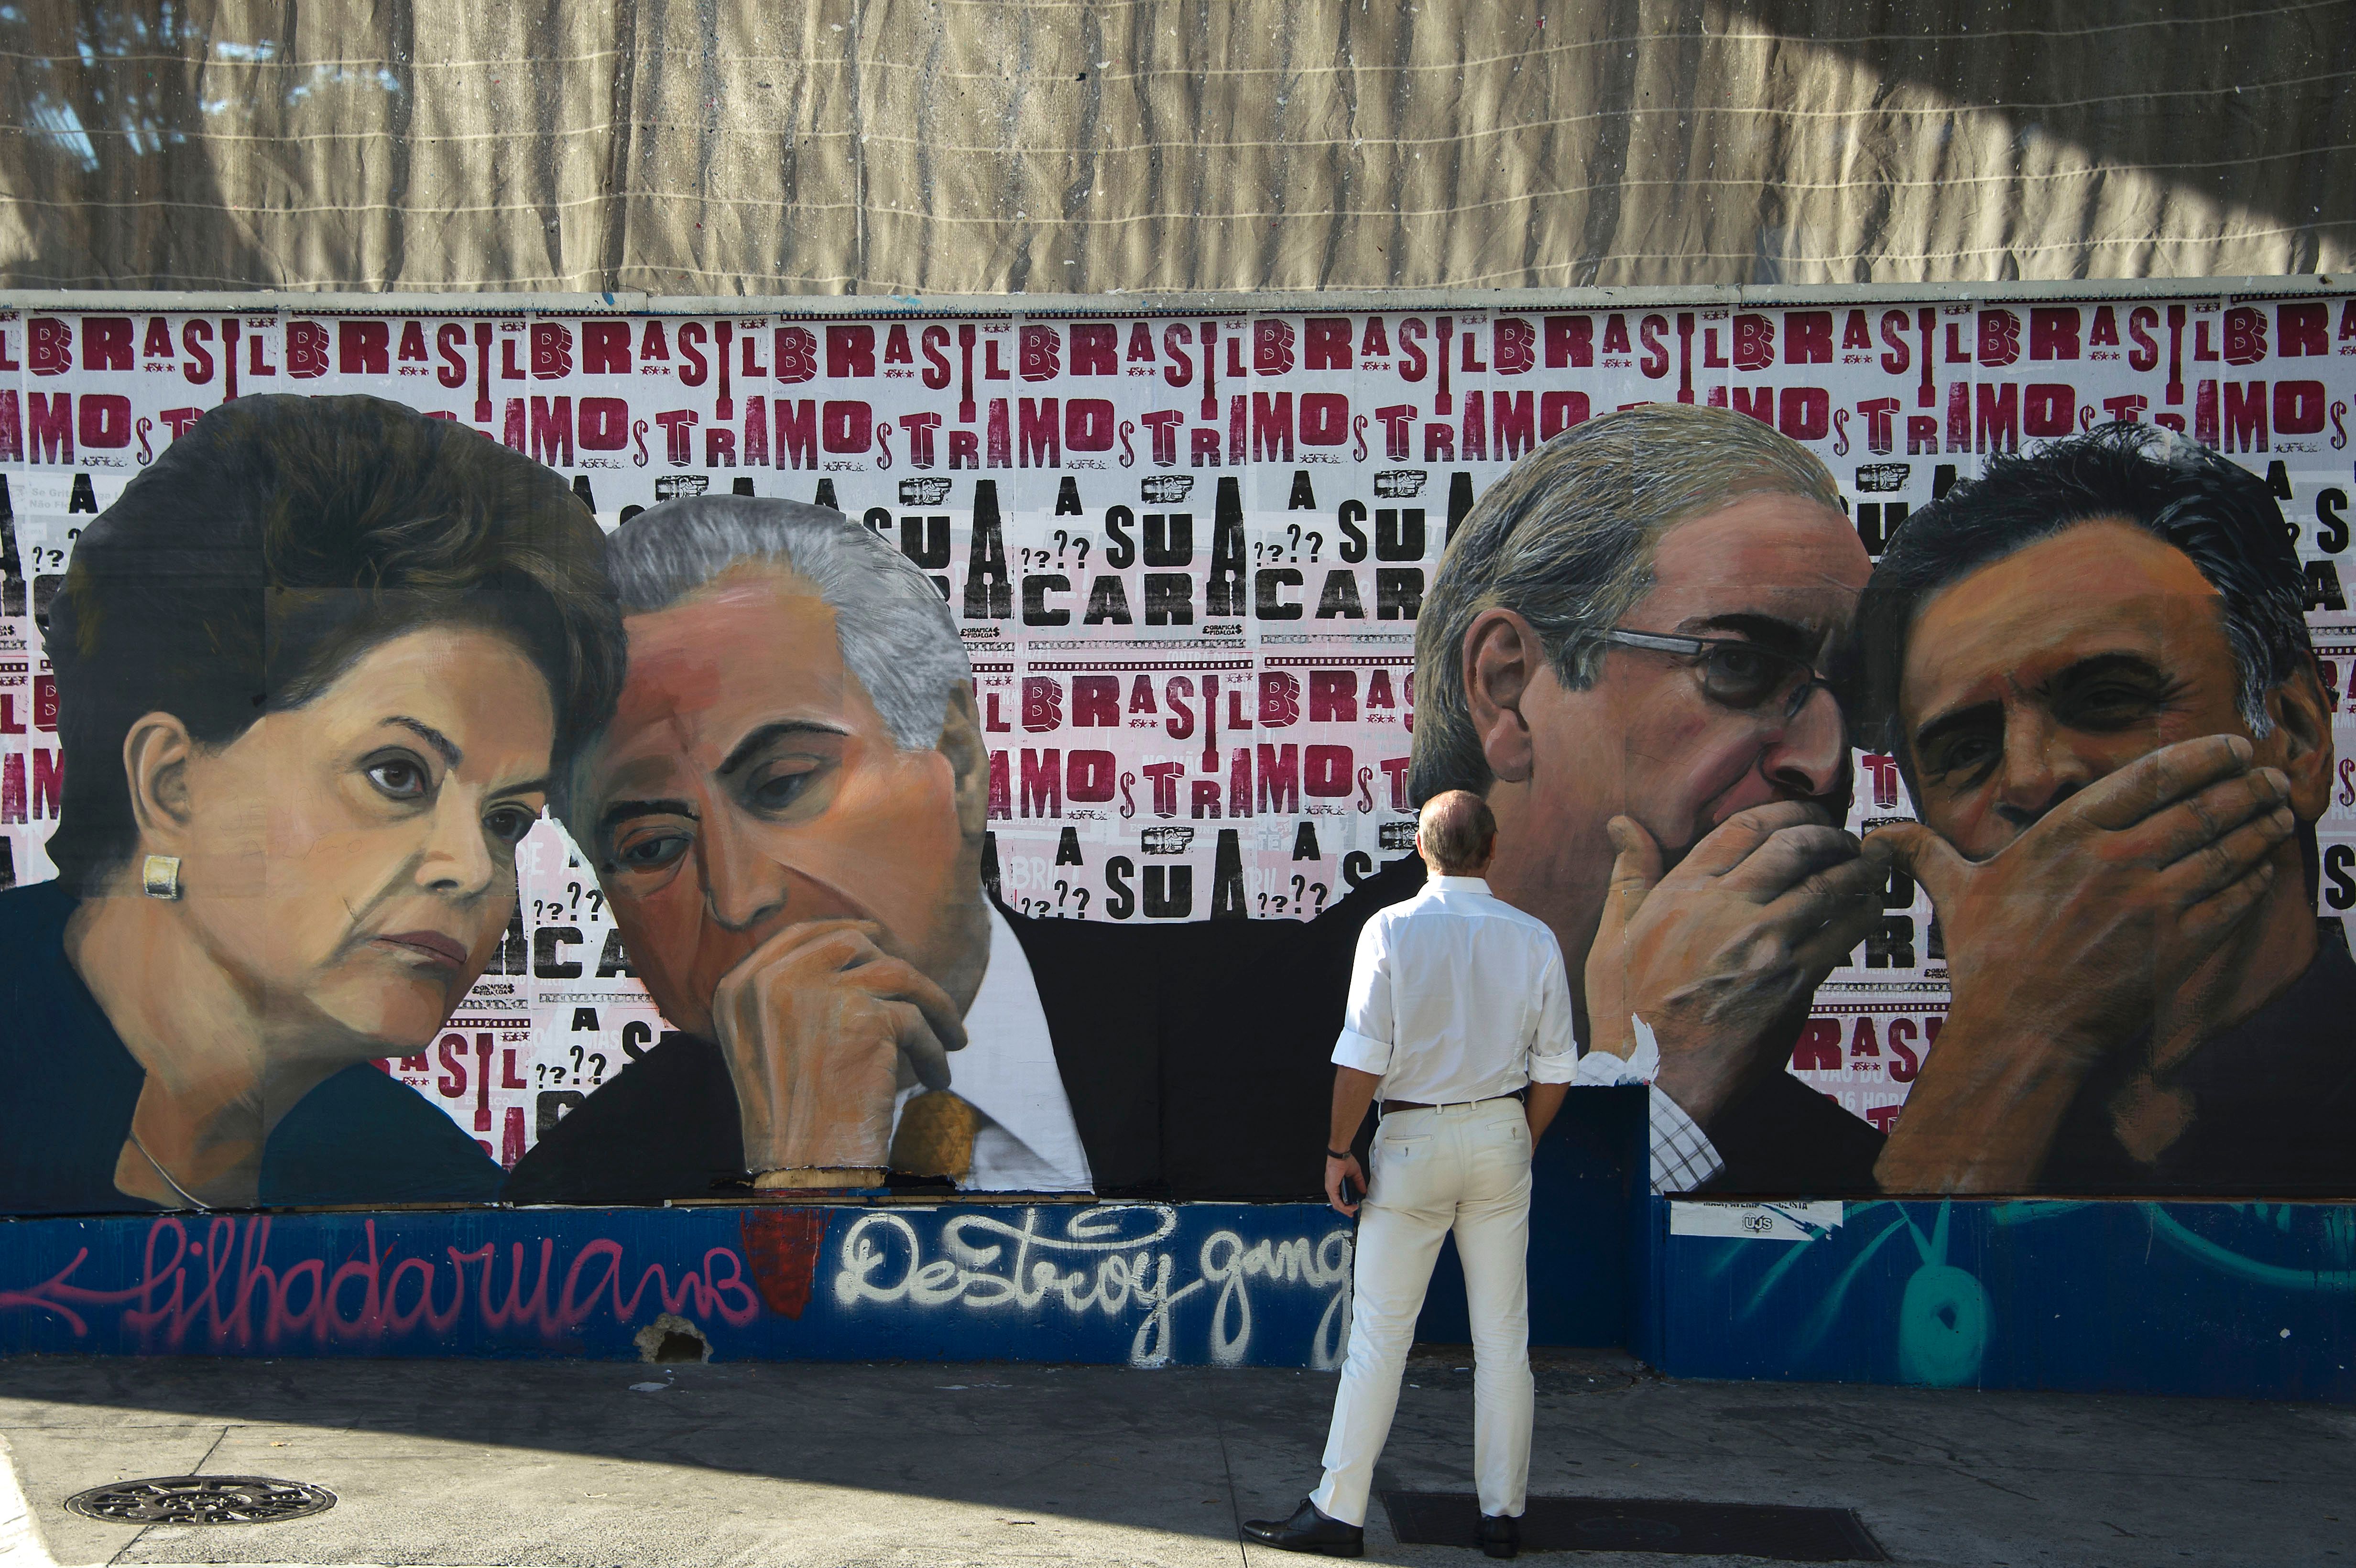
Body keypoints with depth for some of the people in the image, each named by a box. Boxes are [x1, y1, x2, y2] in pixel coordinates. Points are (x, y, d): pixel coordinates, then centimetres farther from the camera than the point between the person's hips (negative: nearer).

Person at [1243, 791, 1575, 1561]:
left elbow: (1363, 1057, -13)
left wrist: (1340, 1149, -3)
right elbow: (1554, 1067, 4)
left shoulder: (1391, 930, -10)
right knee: (1503, 1337, 9)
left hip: (1415, 1137, -3)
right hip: (1501, 1134, 3)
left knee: (1379, 1332, 1)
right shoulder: (1534, 939, 0)